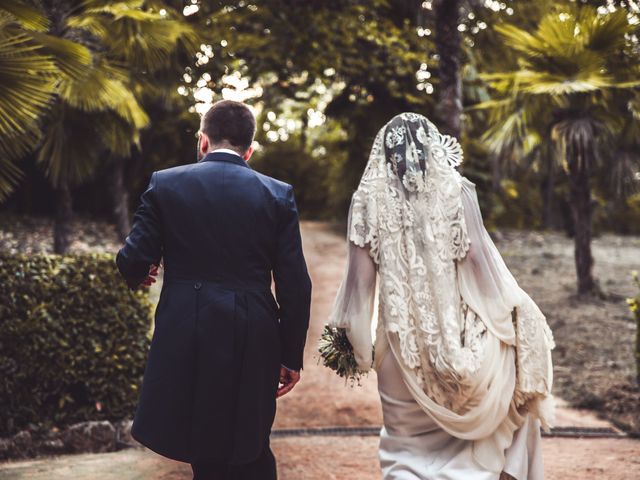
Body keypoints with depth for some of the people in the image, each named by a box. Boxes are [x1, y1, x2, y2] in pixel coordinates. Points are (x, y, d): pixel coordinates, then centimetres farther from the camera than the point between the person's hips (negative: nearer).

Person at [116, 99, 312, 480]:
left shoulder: (165, 183, -1)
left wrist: (138, 276, 22)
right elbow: (295, 286, 0)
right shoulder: (279, 194, 2)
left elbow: (134, 261, -2)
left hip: (187, 340, -1)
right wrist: (291, 357, 8)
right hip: (253, 346, 1)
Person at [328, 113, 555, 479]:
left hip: (401, 342, 1)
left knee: (407, 447, 13)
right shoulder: (454, 189, -4)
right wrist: (511, 311, 5)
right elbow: (476, 256, -7)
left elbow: (361, 275, -4)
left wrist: (355, 338, 5)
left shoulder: (370, 198, -1)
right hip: (457, 336, 0)